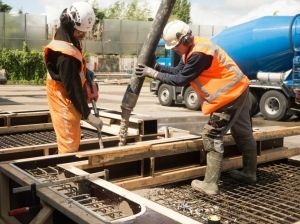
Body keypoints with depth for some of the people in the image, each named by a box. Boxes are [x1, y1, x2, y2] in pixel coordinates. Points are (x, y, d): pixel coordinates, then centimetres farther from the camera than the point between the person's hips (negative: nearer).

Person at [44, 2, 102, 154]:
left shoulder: (66, 38, 2)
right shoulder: (66, 55, -29)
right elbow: (73, 88, -26)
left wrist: (84, 70, 4)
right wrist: (87, 114, -19)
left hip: (67, 102, 10)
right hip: (65, 104, -10)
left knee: (73, 141, 20)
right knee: (69, 145, -1)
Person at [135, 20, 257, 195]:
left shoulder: (200, 54, -26)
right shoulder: (192, 48, 6)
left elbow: (181, 80, -23)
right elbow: (178, 70, 8)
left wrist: (154, 74, -17)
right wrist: (157, 66, -3)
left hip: (231, 95, -11)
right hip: (238, 91, 11)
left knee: (212, 136, -8)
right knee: (243, 133, 20)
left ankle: (210, 184, -2)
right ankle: (250, 173, 36)